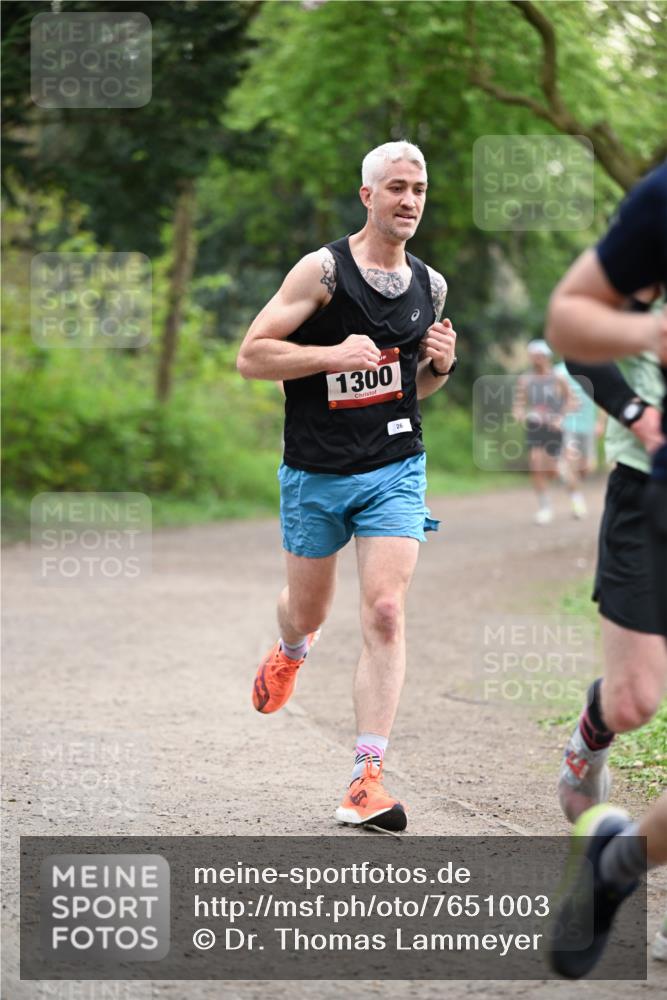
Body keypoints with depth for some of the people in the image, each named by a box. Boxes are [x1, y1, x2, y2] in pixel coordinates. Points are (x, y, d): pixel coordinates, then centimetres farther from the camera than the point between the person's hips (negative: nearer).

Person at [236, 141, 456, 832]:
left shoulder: (429, 286, 7)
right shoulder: (323, 270, -9)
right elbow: (250, 357, -12)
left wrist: (440, 364, -1)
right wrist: (334, 354, -22)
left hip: (395, 470, 2)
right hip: (316, 471, -2)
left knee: (385, 613, -13)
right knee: (306, 611, 15)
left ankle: (368, 777, -11)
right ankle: (292, 650, 54)